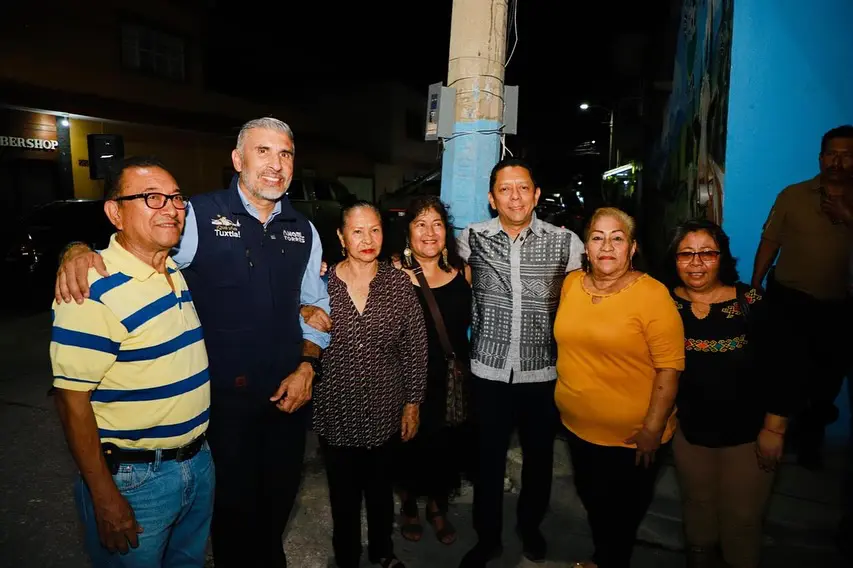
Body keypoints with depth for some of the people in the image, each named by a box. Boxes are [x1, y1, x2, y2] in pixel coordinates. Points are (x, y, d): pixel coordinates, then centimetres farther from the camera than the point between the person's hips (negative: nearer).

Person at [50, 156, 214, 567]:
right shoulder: (94, 291, -21)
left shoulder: (178, 269, 3)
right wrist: (104, 498, -17)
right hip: (134, 481, -7)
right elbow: (72, 400, -19)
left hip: (199, 461, 7)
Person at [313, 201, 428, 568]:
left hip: (384, 411, 1)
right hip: (336, 410, -1)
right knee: (344, 493, 17)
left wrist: (412, 403, -2)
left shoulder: (398, 282, -7)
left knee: (380, 487, 22)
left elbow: (415, 347, -3)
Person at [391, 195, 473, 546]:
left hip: (453, 378, 3)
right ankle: (409, 505, 44)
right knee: (411, 446, 15)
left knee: (449, 448, 17)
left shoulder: (462, 270, -1)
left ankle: (438, 507, 44)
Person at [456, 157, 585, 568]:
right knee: (488, 459, 12)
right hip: (489, 371, 0)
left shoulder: (565, 242, -6)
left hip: (543, 372, 1)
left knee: (539, 458, 19)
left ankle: (530, 526, 45)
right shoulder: (472, 238, -5)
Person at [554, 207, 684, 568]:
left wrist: (653, 429, -18)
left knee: (623, 511, 18)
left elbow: (670, 367, -18)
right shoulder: (572, 284, -1)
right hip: (578, 426, 5)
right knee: (592, 500, 26)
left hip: (631, 435, -5)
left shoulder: (652, 294, -18)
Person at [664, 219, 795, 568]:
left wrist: (774, 428, -9)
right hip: (688, 429, 3)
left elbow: (780, 370, -10)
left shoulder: (752, 304, -16)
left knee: (742, 517, 13)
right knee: (697, 504, 23)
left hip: (748, 433, -2)